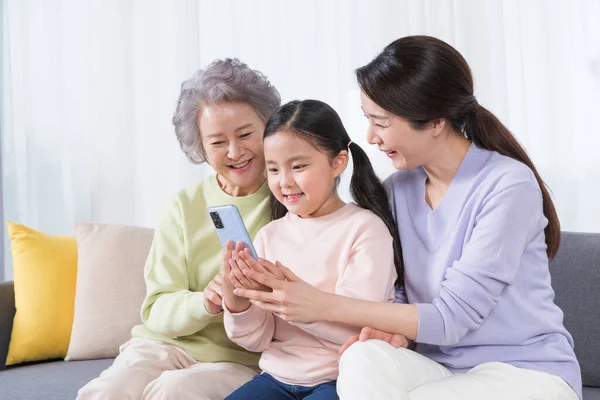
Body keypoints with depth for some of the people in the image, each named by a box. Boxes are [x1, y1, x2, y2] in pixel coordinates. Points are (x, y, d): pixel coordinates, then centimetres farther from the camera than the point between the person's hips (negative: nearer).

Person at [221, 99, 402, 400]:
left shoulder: (365, 227, -7)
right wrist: (236, 301, -16)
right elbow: (257, 340, 5)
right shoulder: (269, 235, 6)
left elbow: (355, 328, -17)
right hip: (278, 376, 4)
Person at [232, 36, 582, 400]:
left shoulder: (508, 185, -16)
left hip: (528, 370, -4)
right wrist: (392, 329, -18)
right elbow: (401, 292, 7)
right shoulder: (397, 189, 2)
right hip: (441, 369, 4)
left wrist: (324, 306, -21)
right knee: (363, 359, -29)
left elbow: (450, 317, -18)